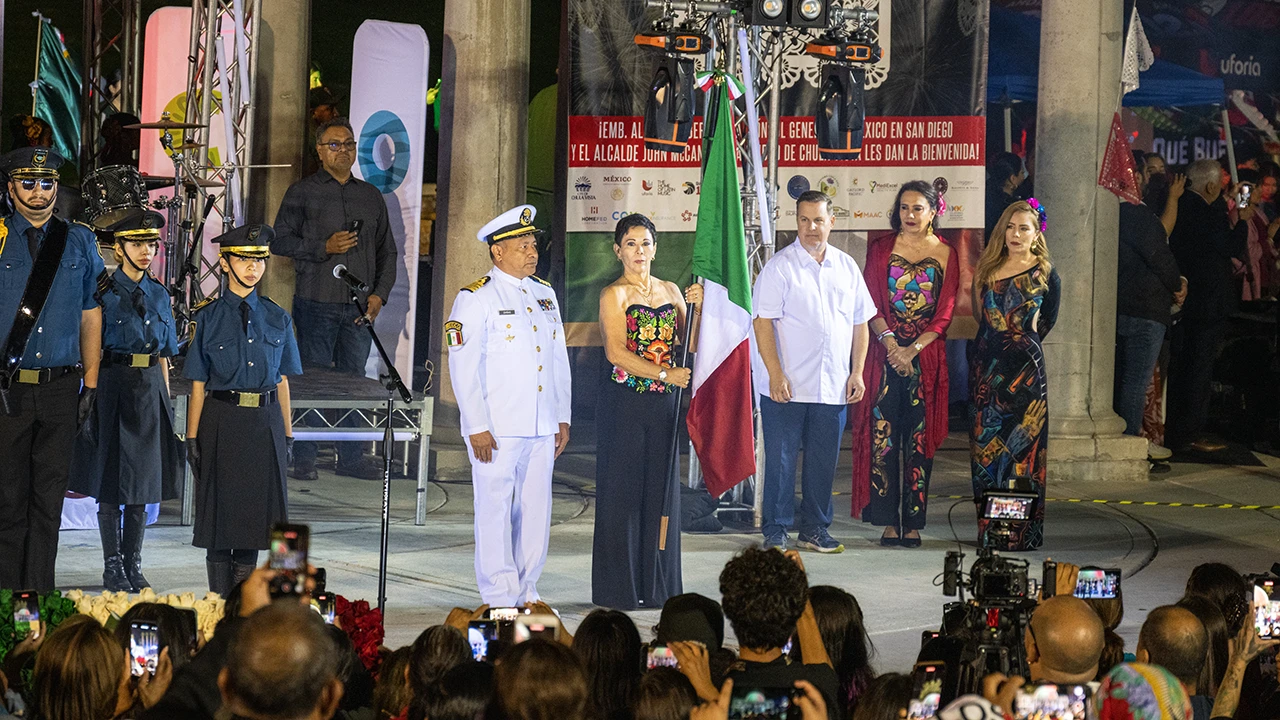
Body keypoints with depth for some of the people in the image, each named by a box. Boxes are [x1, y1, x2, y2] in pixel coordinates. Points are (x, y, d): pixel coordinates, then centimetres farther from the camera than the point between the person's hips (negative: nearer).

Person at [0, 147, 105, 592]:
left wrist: (90, 384, 6)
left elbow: (91, 315, 11)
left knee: (49, 497, 5)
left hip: (61, 388, 2)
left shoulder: (79, 243, 8)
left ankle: (40, 590, 11)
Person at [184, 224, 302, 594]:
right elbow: (198, 384, 0)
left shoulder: (277, 318, 8)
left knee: (254, 509, 6)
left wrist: (287, 435, 8)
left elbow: (282, 381, 11)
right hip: (222, 421, -3)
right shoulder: (209, 317, 0)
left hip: (265, 424, 3)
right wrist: (193, 438, -5)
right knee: (220, 512, 1)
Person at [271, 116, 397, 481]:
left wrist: (379, 293, 4)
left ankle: (351, 457, 12)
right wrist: (324, 248, -14)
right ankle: (303, 458, 2)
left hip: (359, 306, 4)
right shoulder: (302, 192, 4)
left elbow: (387, 251, 18)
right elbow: (281, 241, -1)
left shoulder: (370, 195, 16)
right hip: (316, 303, -4)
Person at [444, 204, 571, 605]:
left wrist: (563, 418, 15)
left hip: (542, 426, 6)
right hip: (497, 429, -6)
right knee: (495, 509, -2)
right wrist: (477, 426, -14)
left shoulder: (544, 294, 15)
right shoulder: (476, 299, -6)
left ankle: (526, 592, 18)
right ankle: (499, 599, 3)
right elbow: (464, 369, -9)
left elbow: (559, 358, 19)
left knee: (536, 509, 8)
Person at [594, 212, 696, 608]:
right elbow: (616, 352, -14)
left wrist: (698, 307, -4)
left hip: (663, 404, 5)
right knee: (623, 491, -3)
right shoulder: (614, 294, -4)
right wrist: (665, 374, -18)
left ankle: (658, 586, 11)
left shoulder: (670, 291, 14)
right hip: (624, 402, -5)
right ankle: (618, 588, 2)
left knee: (661, 491, 6)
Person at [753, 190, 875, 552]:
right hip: (786, 386, -4)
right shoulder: (779, 266, -3)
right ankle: (775, 531, 7)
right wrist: (775, 374, -15)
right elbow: (762, 322, -8)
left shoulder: (846, 266, 11)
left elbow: (860, 322, 15)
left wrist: (857, 372, 7)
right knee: (781, 460, -1)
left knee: (824, 460, 8)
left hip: (833, 387, 4)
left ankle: (815, 529, 18)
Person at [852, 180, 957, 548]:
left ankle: (913, 523, 2)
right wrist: (890, 343, -12)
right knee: (883, 437, -4)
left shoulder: (945, 255, 6)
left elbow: (944, 314, 2)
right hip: (884, 356, 0)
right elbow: (871, 304, 2)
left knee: (919, 441, -1)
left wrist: (913, 349, -9)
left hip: (926, 357, 0)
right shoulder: (881, 249, 7)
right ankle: (888, 521, -1)